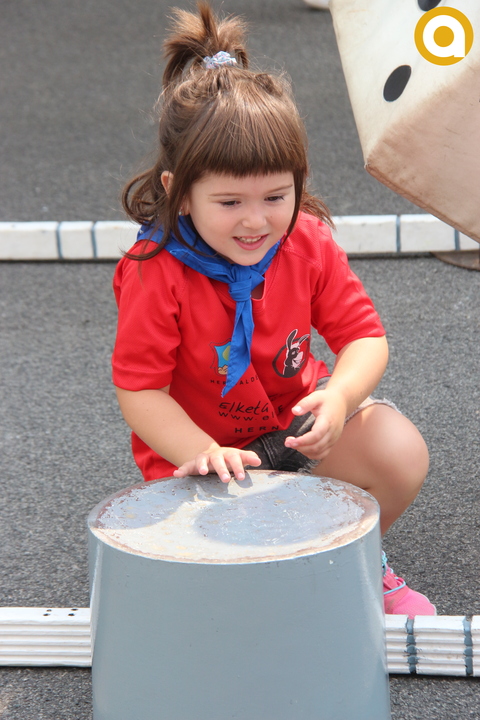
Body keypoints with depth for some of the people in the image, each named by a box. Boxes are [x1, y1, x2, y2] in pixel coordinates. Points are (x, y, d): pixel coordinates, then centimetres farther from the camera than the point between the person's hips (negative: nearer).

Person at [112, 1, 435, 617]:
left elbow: (363, 335, -7)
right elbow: (138, 389, -19)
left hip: (297, 419, 4)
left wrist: (339, 395, -30)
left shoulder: (308, 244, -12)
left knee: (401, 454, -21)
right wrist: (202, 453, -35)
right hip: (201, 448, -3)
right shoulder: (154, 272, -23)